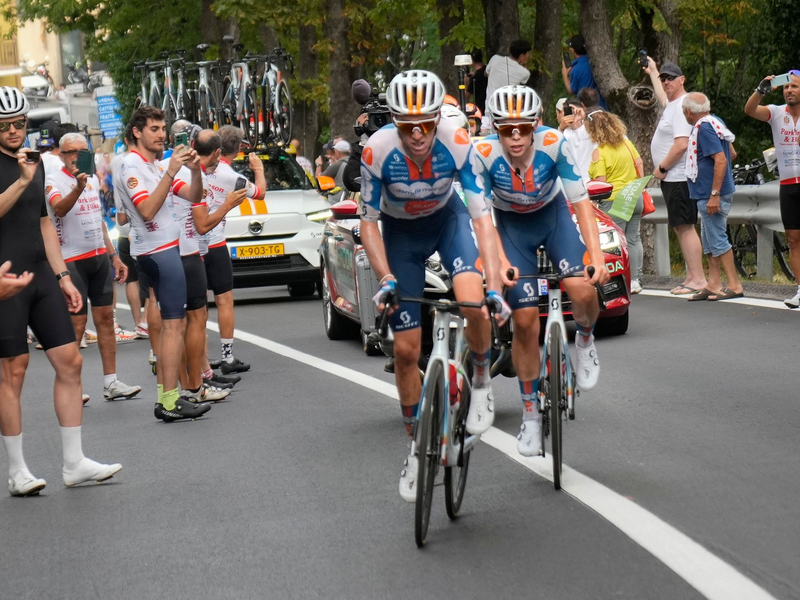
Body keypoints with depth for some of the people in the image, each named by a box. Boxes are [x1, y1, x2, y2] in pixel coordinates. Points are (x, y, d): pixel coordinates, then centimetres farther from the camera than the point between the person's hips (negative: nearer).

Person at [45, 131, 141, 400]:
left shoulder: (93, 180, 12)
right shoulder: (55, 181, -10)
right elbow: (59, 208, -32)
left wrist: (114, 255, 20)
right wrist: (78, 188, -50)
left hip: (100, 257, 7)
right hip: (72, 260, -7)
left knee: (106, 317, 7)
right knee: (77, 323, -6)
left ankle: (111, 383, 12)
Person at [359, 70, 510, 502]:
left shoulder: (457, 144, -30)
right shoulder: (377, 151, -30)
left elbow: (481, 215, -28)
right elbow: (369, 222, -18)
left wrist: (494, 285, -37)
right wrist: (386, 279, -31)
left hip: (448, 219, 0)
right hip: (401, 232, 0)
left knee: (473, 303, -30)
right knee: (406, 348, -1)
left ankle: (481, 379, 1)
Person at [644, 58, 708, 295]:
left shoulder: (682, 106, -15)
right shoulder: (671, 104, 17)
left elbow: (681, 145, -25)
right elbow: (662, 97, 45)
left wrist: (661, 168, -15)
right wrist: (652, 72, 54)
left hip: (679, 177, -11)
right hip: (672, 178, 11)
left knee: (685, 227, -13)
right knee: (681, 228, 12)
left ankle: (699, 279, -15)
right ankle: (691, 276, 15)